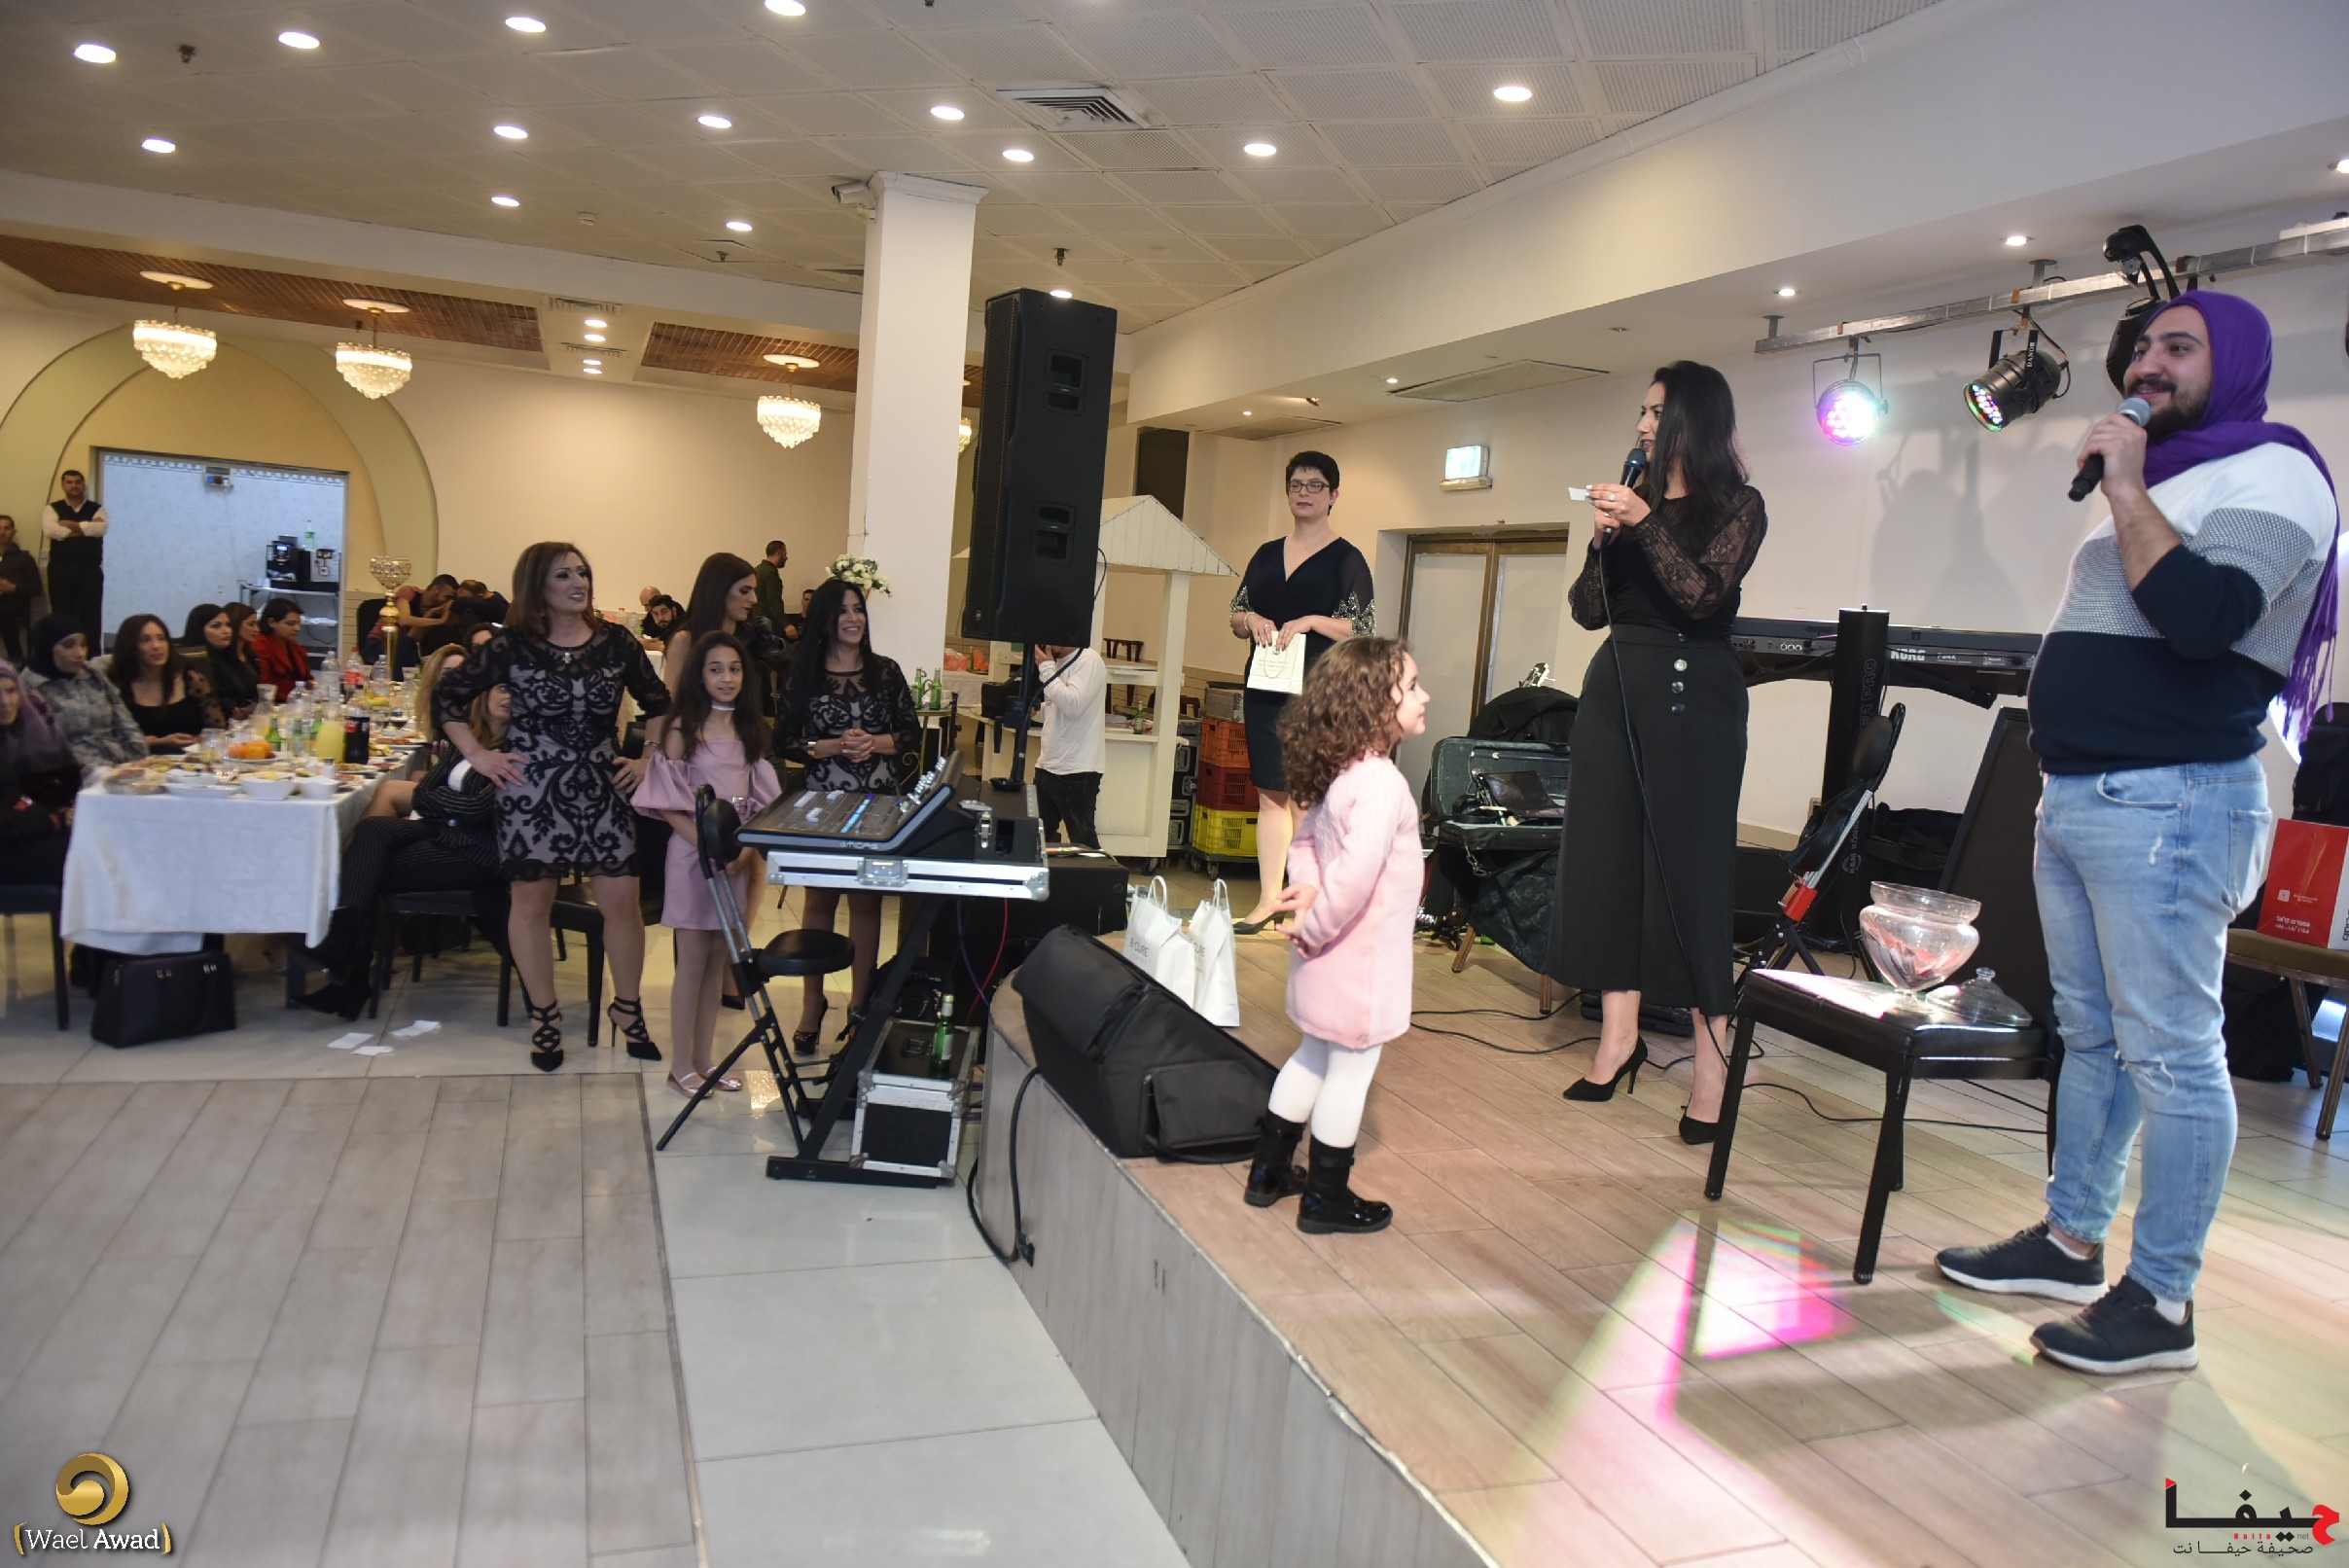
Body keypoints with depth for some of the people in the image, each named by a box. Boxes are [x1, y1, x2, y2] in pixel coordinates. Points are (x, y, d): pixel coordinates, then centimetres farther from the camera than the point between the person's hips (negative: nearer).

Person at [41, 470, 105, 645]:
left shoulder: (97, 509, 8)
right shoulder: (53, 508, 8)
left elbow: (100, 529, -13)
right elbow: (49, 531, -12)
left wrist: (69, 524, -9)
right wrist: (86, 529, -11)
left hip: (90, 570, 0)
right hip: (61, 570, 0)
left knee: (91, 616, 2)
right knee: (62, 617, 4)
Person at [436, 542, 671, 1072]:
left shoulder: (616, 642, 2)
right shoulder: (511, 646, -3)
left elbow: (660, 704, 13)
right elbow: (448, 698, 6)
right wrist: (479, 756, -1)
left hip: (604, 789, 2)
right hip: (533, 791, -1)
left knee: (622, 899, -1)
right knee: (532, 903, 6)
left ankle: (627, 1007, 19)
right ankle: (545, 1015, 23)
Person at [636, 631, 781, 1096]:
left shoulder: (750, 730, 9)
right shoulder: (684, 728, -6)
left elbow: (761, 802, 8)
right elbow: (668, 802, -11)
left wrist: (747, 850, -8)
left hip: (738, 858, 5)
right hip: (694, 853, -5)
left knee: (717, 962, 10)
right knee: (693, 961, 1)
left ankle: (703, 1060, 20)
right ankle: (681, 1066, 11)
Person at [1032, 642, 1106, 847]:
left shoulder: (1089, 662, -12)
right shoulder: (1058, 663, 15)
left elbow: (1073, 705, -25)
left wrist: (1046, 668, -16)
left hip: (1076, 772, -9)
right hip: (1047, 766, 9)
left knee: (1082, 840, -2)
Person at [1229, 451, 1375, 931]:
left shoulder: (1347, 559, 0)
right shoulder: (1266, 554, 15)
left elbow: (1363, 632, -4)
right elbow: (1235, 617, 18)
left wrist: (1311, 621, -17)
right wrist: (1252, 620, -5)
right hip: (1265, 691, 5)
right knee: (1270, 796, 7)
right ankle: (1267, 899, 11)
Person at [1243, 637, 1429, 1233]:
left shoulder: (1336, 774, 4)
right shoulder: (1382, 783, -26)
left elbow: (1305, 838, 15)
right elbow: (1356, 873, -33)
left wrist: (1310, 888, 0)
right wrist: (1316, 929, -21)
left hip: (1329, 959, 9)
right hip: (1361, 958, -9)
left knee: (1313, 1055, 22)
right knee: (1351, 1069, 6)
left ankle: (1269, 1171, 34)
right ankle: (1326, 1200, 21)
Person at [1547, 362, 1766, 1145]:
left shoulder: (1735, 504, 1)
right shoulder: (1635, 496, 13)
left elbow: (1702, 596, -15)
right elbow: (1588, 610, 10)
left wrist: (1644, 522, -19)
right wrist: (1602, 541, -5)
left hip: (1692, 694, -5)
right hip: (1615, 687, 6)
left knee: (1691, 865, -7)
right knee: (1608, 854, 4)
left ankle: (1713, 1058, -2)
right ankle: (1619, 1034, 12)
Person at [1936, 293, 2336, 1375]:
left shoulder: (2271, 472, -7)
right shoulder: (2158, 483, 22)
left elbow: (2200, 615, -24)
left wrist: (2126, 488, -16)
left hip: (2165, 805, -10)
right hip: (2074, 799, 10)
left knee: (2169, 1054, -4)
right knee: (2090, 1036, 15)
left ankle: (2161, 1302, 4)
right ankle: (2071, 1243, 25)